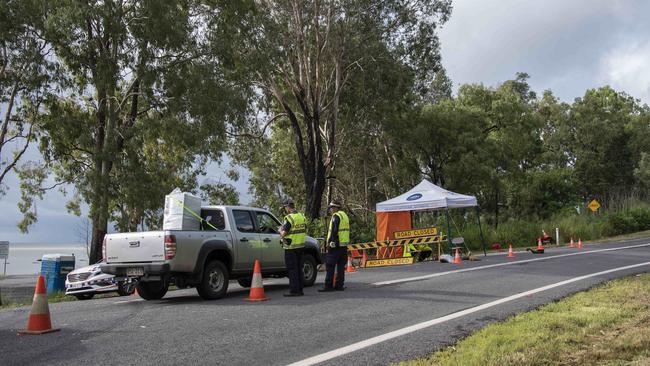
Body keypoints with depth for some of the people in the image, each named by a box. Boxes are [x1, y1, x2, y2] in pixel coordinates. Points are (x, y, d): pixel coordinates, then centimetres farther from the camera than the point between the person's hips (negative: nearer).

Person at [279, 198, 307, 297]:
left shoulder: (289, 218, -16)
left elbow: (283, 234, -18)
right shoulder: (302, 217, 9)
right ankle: (300, 290, 16)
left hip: (291, 248, -8)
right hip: (301, 246, 8)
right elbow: (305, 231, 17)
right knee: (299, 269, 12)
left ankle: (294, 291, 0)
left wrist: (280, 230, 3)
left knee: (292, 269, -2)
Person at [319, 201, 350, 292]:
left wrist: (330, 243, -16)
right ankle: (339, 285, 12)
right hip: (344, 245, 9)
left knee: (330, 266, -5)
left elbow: (334, 231, -19)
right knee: (341, 266, 10)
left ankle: (328, 286, -6)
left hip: (336, 245, -9)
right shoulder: (345, 216, 18)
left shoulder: (336, 216, -11)